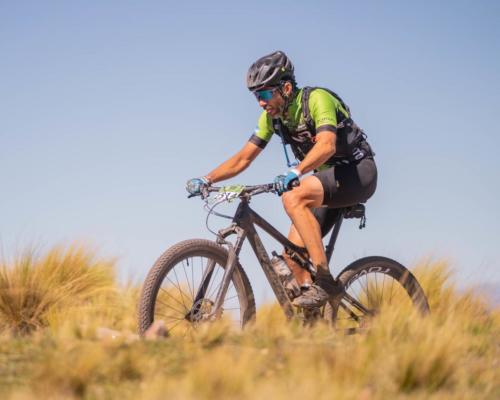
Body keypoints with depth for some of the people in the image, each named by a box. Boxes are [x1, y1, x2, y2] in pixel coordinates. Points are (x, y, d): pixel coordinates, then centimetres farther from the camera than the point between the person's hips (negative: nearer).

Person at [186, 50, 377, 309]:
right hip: (328, 180, 8)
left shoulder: (316, 99, -21)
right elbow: (243, 157, 3)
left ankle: (324, 280, -33)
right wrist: (206, 180, -11)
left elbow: (327, 145, -37)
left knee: (293, 197, -33)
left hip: (358, 172, -8)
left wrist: (295, 172, -52)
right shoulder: (271, 116, 2)